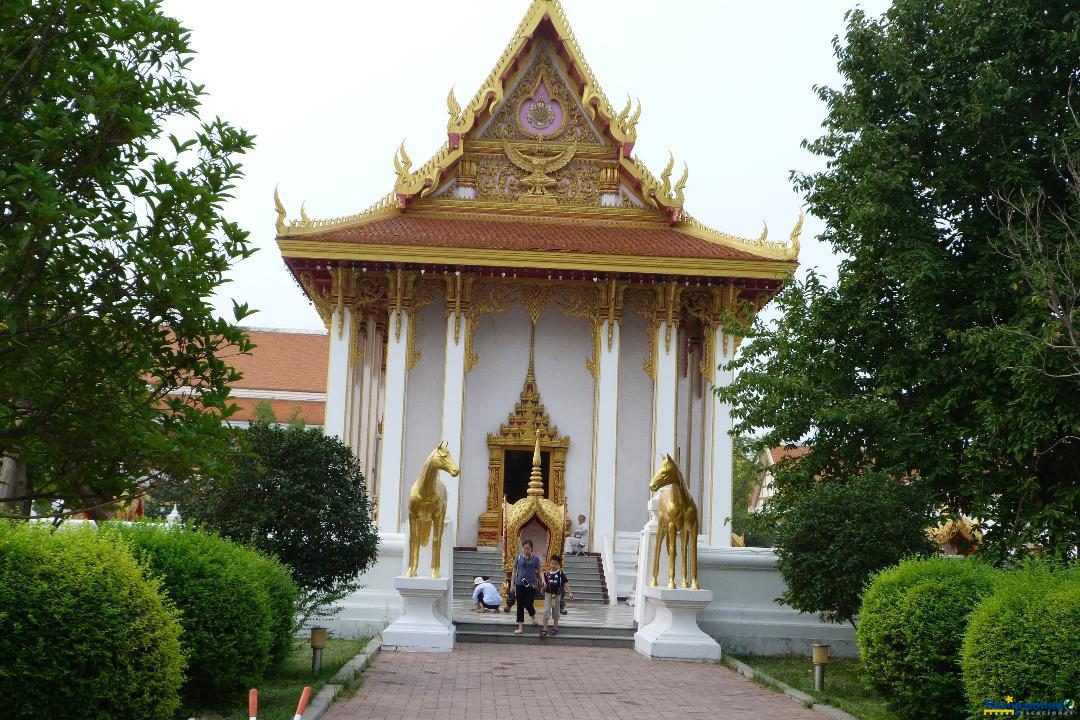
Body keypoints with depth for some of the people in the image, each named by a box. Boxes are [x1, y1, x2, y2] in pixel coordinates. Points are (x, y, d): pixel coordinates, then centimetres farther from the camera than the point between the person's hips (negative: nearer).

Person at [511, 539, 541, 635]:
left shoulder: (535, 559, -2)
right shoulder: (518, 558, 3)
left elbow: (539, 572, 0)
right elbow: (515, 571, 8)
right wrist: (512, 584, 6)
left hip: (531, 585, -2)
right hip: (520, 584, 2)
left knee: (528, 605, -1)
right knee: (520, 605, 3)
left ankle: (534, 618, 33)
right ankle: (520, 627, 9)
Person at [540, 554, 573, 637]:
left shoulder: (561, 574, -7)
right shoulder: (547, 574, -1)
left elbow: (566, 583, -8)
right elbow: (546, 584, 9)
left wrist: (569, 593, -14)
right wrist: (543, 589, -7)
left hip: (557, 595, -1)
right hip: (548, 594, 1)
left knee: (556, 612, 13)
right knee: (546, 611, -5)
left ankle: (555, 628, 26)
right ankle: (544, 629, -3)